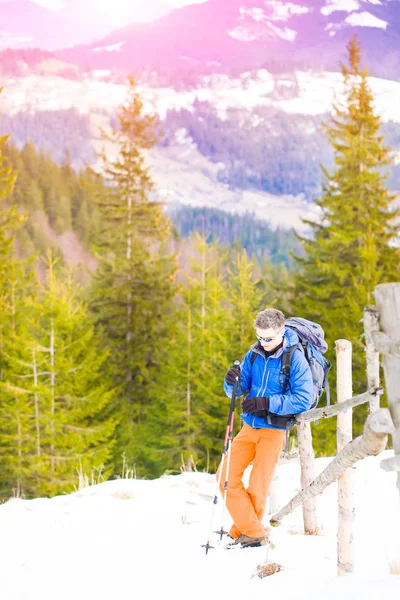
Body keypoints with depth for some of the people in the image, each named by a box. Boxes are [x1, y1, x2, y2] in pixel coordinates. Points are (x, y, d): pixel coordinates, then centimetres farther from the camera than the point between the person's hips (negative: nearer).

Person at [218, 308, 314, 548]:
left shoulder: (295, 359, -13)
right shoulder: (254, 354, 2)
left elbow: (303, 401, -17)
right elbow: (238, 391, 7)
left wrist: (267, 402, -25)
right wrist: (232, 382, -17)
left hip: (274, 430, -5)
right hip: (249, 427, 5)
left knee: (257, 487, -2)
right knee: (227, 477, -3)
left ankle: (243, 531, 19)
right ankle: (254, 531, 2)